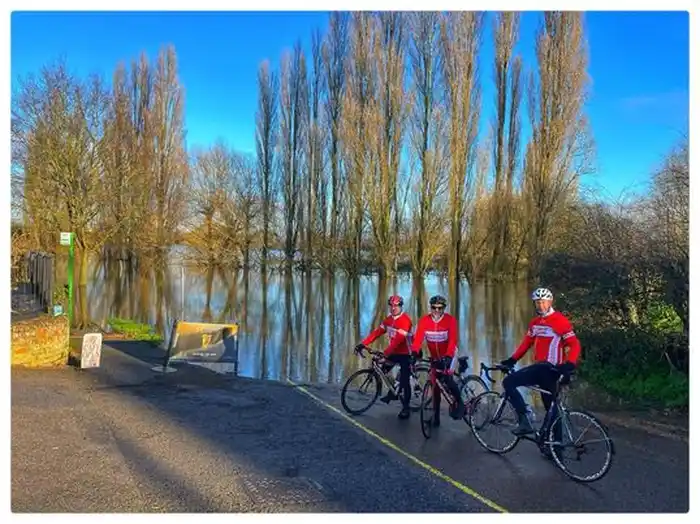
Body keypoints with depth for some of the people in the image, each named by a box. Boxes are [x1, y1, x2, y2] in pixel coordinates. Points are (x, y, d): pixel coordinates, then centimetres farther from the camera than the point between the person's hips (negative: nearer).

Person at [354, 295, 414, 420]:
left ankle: (406, 407, 8)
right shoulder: (388, 319, 2)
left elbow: (398, 339, -33)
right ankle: (393, 392, 25)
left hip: (405, 354, -7)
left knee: (404, 381, -4)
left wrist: (386, 353, -41)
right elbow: (377, 332, -2)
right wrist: (363, 344, -12)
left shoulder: (405, 320, -23)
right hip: (394, 352, 7)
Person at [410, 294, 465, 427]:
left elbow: (452, 340, -30)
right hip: (435, 356, 3)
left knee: (447, 378, -24)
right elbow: (418, 338, -24)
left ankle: (460, 403, 1)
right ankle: (436, 417, 17)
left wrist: (447, 357, -45)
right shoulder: (424, 321, -15)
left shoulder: (450, 320, -21)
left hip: (449, 355, -3)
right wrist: (414, 353, -42)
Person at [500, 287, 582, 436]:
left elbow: (575, 345, -13)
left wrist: (570, 364, -28)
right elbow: (527, 342, 20)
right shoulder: (534, 323, 12)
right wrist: (512, 360, 12)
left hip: (551, 369, -8)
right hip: (539, 366, 8)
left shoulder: (560, 321, -10)